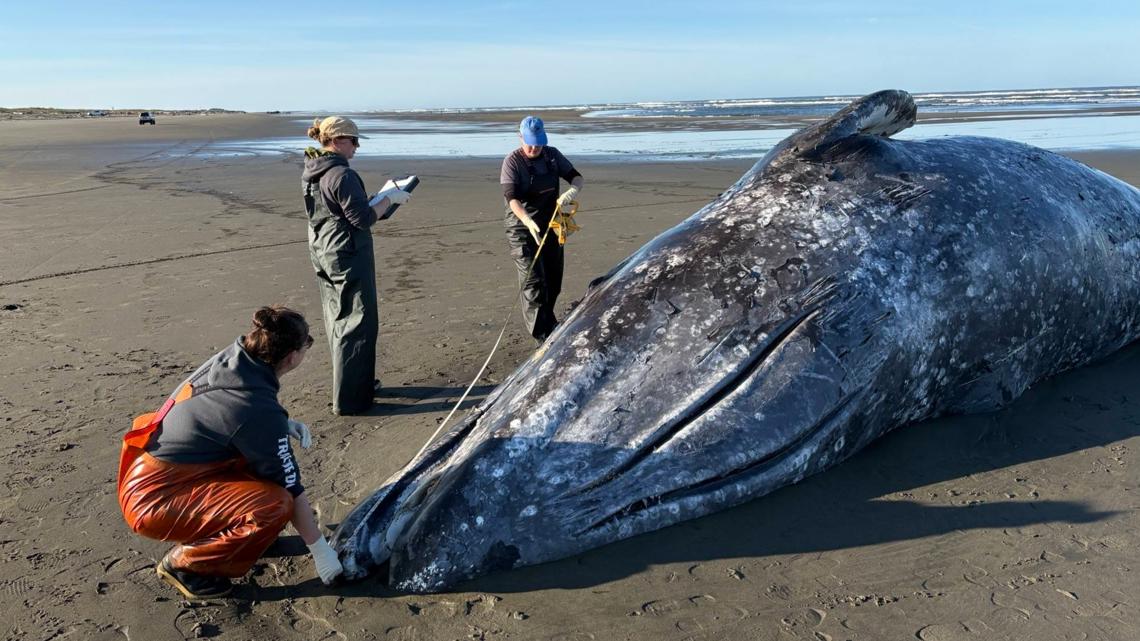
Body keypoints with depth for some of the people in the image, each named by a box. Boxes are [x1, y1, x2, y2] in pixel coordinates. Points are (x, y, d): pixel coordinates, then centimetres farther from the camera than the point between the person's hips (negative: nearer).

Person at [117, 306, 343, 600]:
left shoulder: (228, 359, -4)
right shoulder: (260, 410, -26)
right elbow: (291, 489, -17)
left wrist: (284, 425, 4)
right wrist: (321, 551, -5)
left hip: (145, 474, 9)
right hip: (154, 499, -9)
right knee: (276, 504, -22)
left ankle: (209, 530, 17)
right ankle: (184, 563, -3)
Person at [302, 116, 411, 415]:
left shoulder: (311, 173, 9)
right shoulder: (342, 174, -20)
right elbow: (363, 219, -19)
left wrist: (377, 199, 15)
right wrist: (389, 199, -8)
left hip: (323, 256, 10)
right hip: (349, 258, -10)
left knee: (338, 322, 18)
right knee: (357, 325, -2)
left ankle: (358, 382, 34)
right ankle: (349, 399, 3)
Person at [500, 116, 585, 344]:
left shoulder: (552, 155, 3)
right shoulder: (512, 162, -12)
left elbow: (577, 177, 3)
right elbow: (512, 198, -22)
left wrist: (573, 190, -23)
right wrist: (529, 222, -39)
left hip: (551, 225, 5)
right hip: (522, 228, -5)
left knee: (553, 280, 13)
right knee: (534, 282, -12)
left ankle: (548, 322, 35)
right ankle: (542, 335, -10)